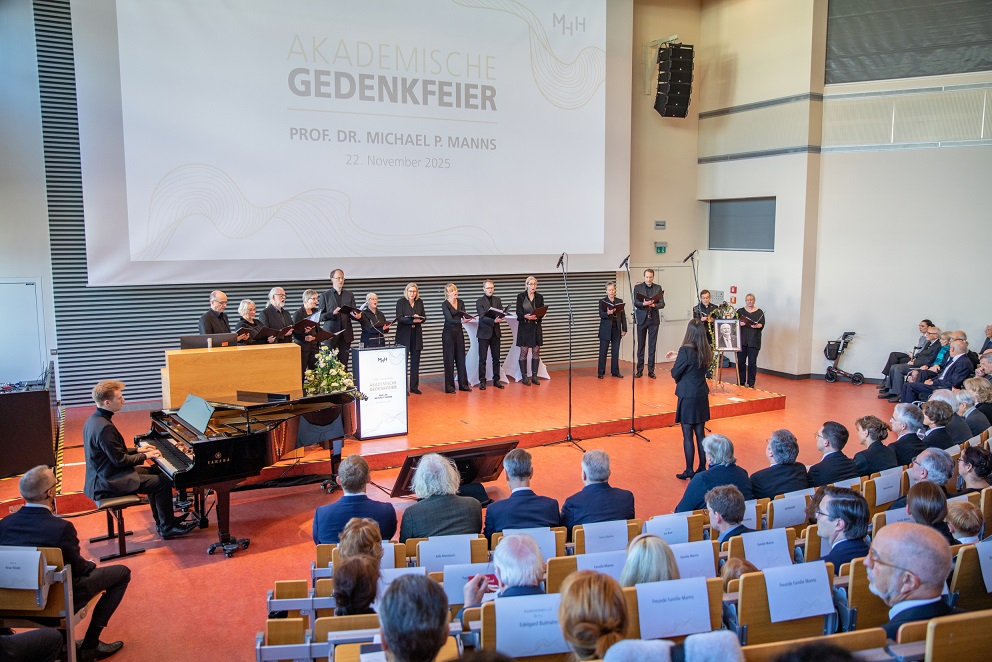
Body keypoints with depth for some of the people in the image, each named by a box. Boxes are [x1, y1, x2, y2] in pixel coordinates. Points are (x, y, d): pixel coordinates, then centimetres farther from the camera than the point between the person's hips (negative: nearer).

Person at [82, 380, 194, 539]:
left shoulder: (94, 420, 6)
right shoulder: (105, 428, -27)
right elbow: (120, 460, -23)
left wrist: (137, 450, 11)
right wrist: (144, 456, -10)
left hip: (101, 476, 11)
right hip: (108, 482, -11)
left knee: (153, 472, 21)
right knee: (163, 481, -11)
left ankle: (162, 519, 27)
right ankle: (167, 528, 1)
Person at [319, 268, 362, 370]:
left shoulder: (349, 295, 14)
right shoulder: (325, 296, 5)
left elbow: (354, 313, 11)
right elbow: (321, 316, 1)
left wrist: (357, 316, -13)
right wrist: (332, 313, -16)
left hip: (346, 335, 3)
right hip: (331, 334, -2)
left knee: (344, 363, 1)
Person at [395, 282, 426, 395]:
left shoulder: (419, 302, 10)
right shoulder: (401, 301, -3)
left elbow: (424, 316, 10)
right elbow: (399, 318, -12)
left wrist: (419, 319, -14)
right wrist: (412, 320, -26)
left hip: (416, 335, 4)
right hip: (404, 335, -4)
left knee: (416, 361, 5)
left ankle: (414, 386, 12)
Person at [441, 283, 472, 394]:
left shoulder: (461, 302, 7)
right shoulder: (445, 305, -10)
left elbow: (464, 316, 1)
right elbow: (450, 319, -21)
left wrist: (465, 318, -22)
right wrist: (460, 321, -38)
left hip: (459, 333, 5)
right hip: (448, 334, -5)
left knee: (461, 358, 8)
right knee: (449, 359, -2)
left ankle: (463, 384, 16)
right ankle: (449, 387, 4)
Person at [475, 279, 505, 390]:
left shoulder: (498, 300, 10)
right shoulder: (479, 301, -4)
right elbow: (482, 317, -14)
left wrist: (499, 318, -20)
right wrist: (494, 320, -29)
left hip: (496, 332, 4)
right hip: (484, 333, -4)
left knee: (496, 358, 9)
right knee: (482, 359, 0)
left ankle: (496, 379, 18)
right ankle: (482, 381, 7)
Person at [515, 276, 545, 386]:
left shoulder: (539, 297, 7)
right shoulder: (521, 296, 0)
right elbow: (518, 312, -6)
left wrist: (536, 317, -19)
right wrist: (526, 316, -26)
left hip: (536, 327, 3)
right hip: (524, 327, -3)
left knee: (536, 352, 3)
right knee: (524, 352, 0)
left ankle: (534, 376, 10)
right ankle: (524, 377, 6)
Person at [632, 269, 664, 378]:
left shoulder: (658, 288, 7)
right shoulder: (637, 287, 3)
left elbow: (662, 304, 1)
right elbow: (635, 302, -5)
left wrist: (654, 305, -18)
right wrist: (644, 304, -25)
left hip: (654, 319, 1)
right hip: (642, 319, -1)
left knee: (652, 346, 3)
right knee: (640, 345, 5)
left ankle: (651, 370, 9)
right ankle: (639, 370, 11)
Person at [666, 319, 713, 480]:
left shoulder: (686, 350, -18)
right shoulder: (706, 351, 2)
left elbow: (675, 373, -12)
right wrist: (678, 355, 18)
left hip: (687, 396, -6)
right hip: (702, 396, 6)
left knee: (687, 435, 2)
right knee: (700, 433, 14)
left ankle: (689, 471, 9)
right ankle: (702, 468, 21)